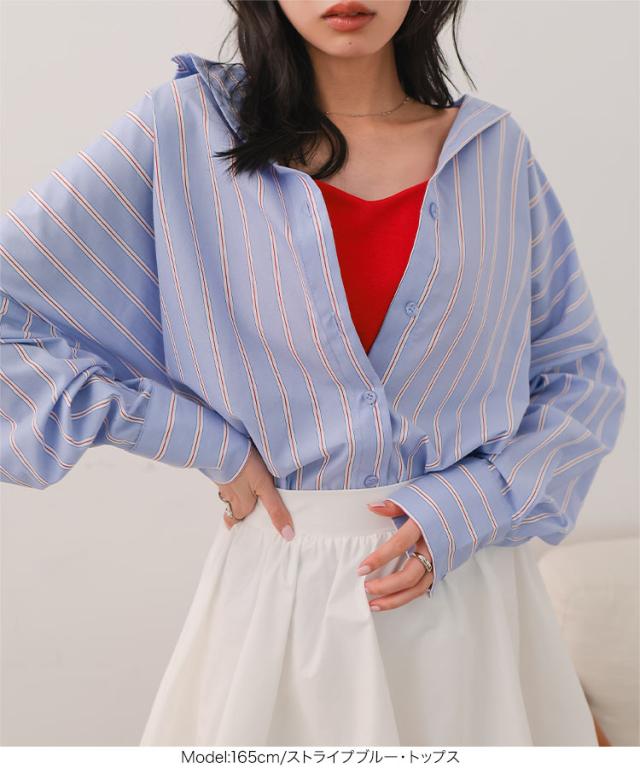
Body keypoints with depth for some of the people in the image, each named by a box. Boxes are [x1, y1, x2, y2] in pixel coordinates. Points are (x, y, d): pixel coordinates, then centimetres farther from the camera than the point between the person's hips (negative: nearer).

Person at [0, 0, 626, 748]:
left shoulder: (497, 148, 1)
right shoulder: (187, 126, -7)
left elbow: (585, 382, 6)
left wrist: (470, 507, -10)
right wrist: (211, 445, -11)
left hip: (469, 581, 2)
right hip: (281, 593, -2)